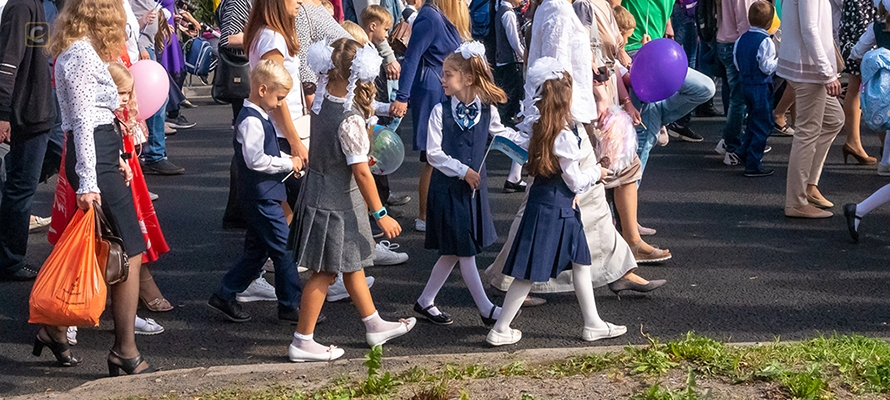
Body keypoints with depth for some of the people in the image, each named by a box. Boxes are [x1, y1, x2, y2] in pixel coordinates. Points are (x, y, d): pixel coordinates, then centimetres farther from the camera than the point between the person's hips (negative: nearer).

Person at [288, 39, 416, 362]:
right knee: (326, 272, 2)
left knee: (352, 264, 20)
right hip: (336, 202, -9)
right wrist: (381, 214, -16)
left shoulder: (322, 102, -4)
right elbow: (361, 172, -23)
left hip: (319, 190, 9)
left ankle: (374, 325, 34)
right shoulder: (351, 120, -27)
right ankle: (302, 342, 11)